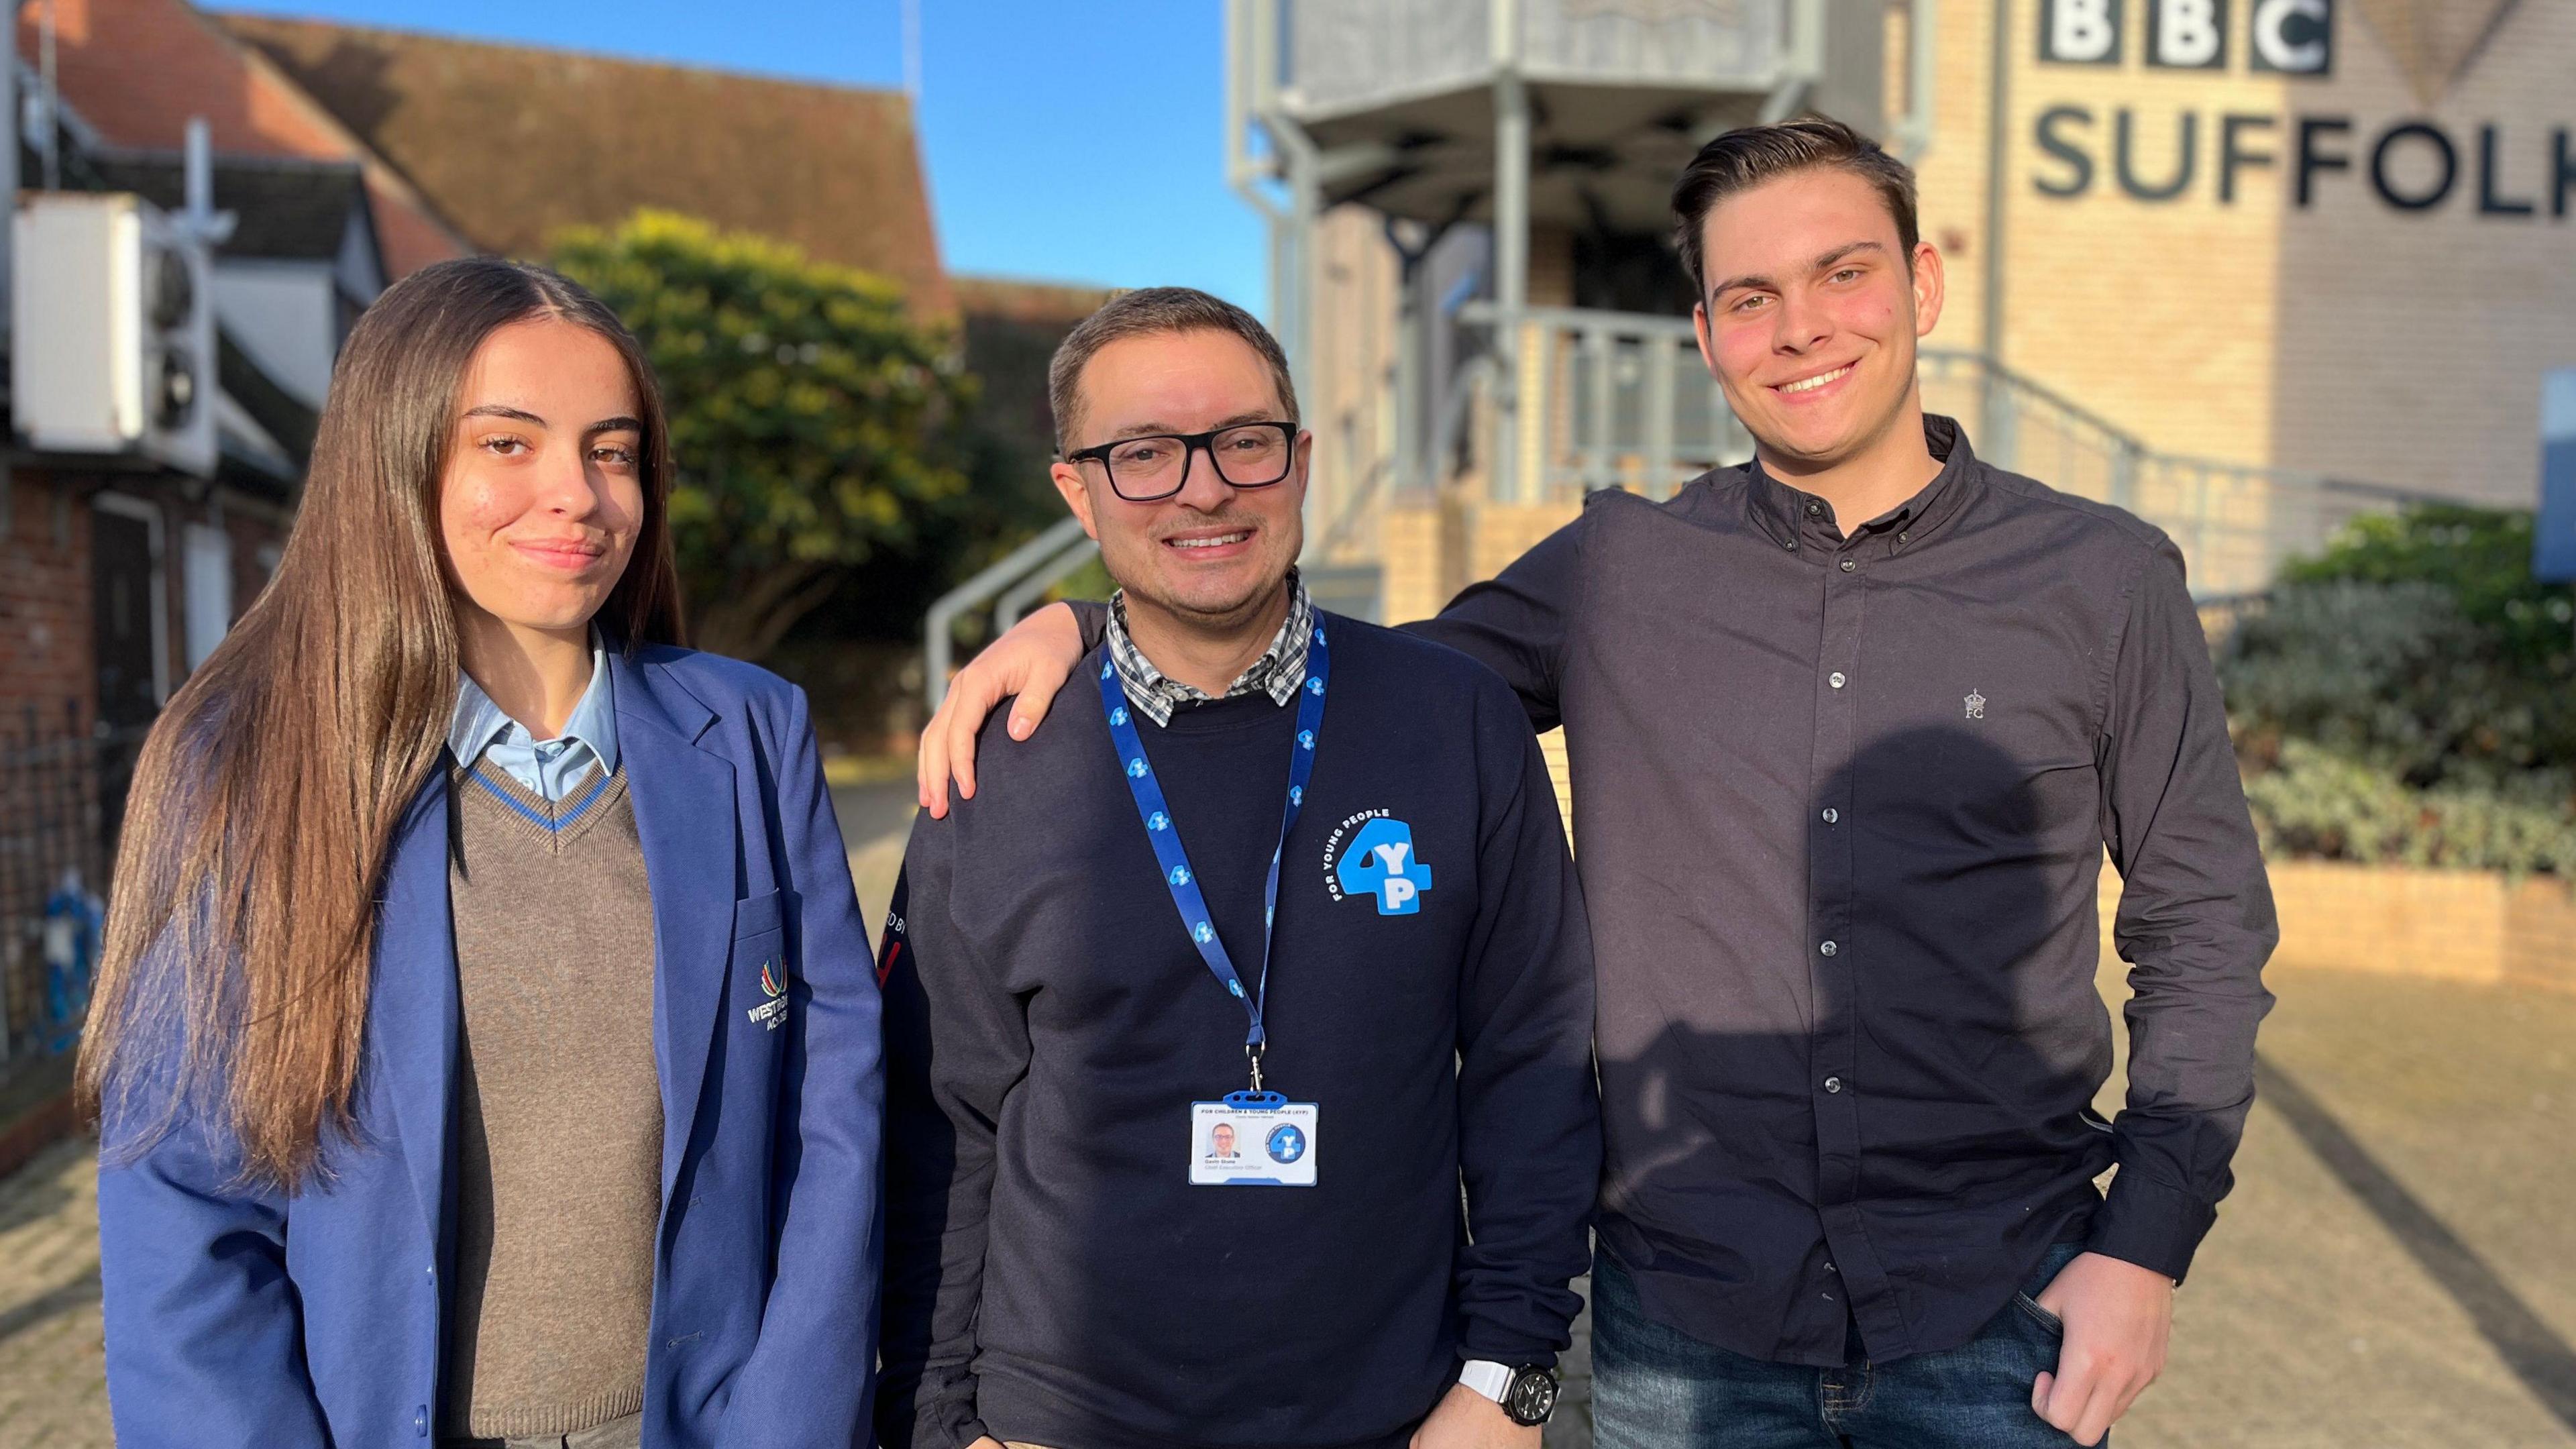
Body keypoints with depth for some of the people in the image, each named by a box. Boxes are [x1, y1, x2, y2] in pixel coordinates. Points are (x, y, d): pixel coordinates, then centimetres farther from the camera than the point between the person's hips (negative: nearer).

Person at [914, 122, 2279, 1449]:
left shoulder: (2104, 582, 0)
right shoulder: (1616, 572, 0)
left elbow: (2204, 927, 5)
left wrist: (2146, 1240, -3)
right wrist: (1083, 619, -4)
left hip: (1998, 1332, 0)